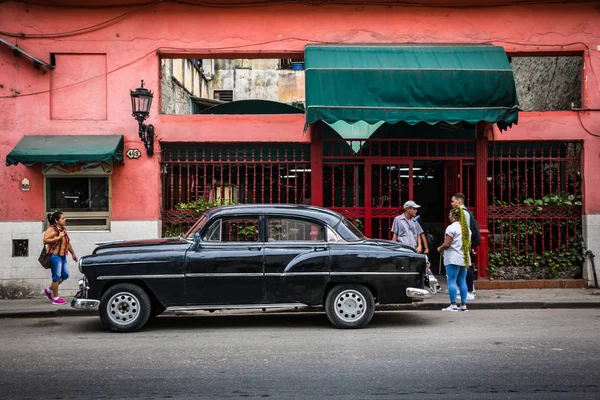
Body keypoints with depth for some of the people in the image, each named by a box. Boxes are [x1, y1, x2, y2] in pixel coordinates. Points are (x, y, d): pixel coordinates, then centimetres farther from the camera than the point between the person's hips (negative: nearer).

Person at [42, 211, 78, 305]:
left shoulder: (63, 229, 16)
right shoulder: (51, 229, -11)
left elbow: (68, 242, 26)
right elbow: (45, 240, -22)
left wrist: (73, 253, 28)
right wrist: (58, 237, -21)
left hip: (62, 256, 9)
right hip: (55, 256, -9)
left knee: (65, 275, 11)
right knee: (57, 276, -4)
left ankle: (49, 290, 25)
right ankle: (55, 298, 6)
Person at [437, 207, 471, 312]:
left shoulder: (451, 227, -11)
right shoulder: (466, 228, 15)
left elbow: (447, 244, -14)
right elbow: (469, 245, 18)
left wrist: (440, 249, 3)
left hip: (453, 259, -8)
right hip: (464, 259, 8)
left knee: (452, 281, -5)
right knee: (462, 281, 9)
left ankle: (453, 305, -8)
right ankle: (463, 304, 9)